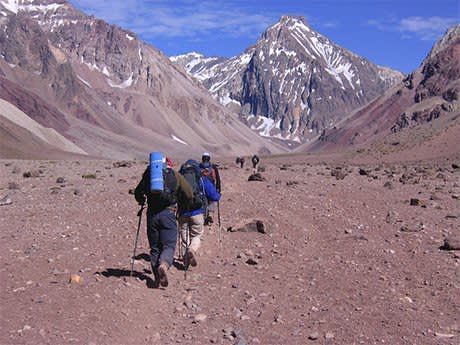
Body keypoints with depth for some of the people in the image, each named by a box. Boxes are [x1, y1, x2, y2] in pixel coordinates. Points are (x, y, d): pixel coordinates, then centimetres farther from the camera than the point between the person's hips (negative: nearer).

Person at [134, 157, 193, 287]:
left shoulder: (148, 174, 12)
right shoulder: (176, 175, 8)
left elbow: (138, 193, 17)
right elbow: (189, 194, 6)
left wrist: (142, 202, 37)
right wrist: (178, 197, 26)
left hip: (152, 214, 2)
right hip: (168, 213, -2)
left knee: (154, 247, 13)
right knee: (168, 245, -1)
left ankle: (158, 277, 11)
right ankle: (163, 265, -30)